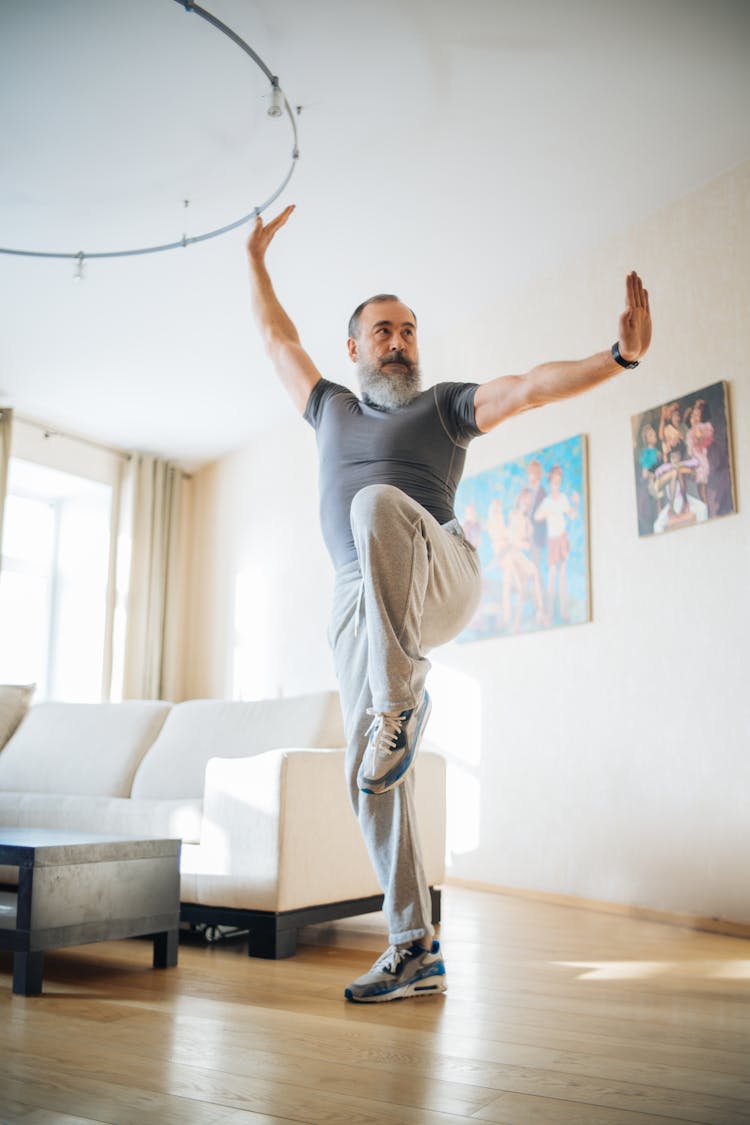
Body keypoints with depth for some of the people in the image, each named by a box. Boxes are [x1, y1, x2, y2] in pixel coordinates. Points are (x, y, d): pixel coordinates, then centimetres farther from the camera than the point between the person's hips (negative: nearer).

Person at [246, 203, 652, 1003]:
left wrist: (619, 355, -14)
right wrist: (256, 258, 43)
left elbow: (530, 387, 0)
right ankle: (415, 951, 6)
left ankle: (401, 705, -31)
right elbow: (276, 338, 38)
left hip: (439, 581, -4)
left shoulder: (443, 406, 16)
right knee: (369, 779, -4)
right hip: (359, 605, 4)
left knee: (378, 504, -37)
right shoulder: (331, 410, 27)